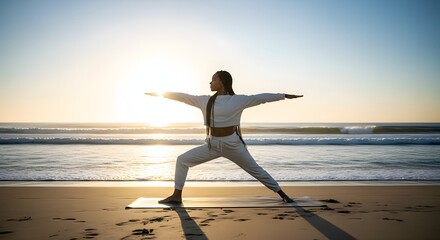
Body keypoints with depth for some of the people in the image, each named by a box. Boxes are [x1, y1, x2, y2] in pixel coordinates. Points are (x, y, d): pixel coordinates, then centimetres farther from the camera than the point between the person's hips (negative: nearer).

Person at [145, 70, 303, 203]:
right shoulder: (205, 101, 2)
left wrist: (285, 95, -8)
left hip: (232, 144, -4)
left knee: (256, 170, 5)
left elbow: (261, 97, -7)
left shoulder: (238, 100, -8)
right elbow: (184, 97, 8)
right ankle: (177, 195, 12)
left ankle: (282, 194, 20)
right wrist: (162, 94, 12)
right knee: (182, 160, 2)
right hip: (212, 145, 4)